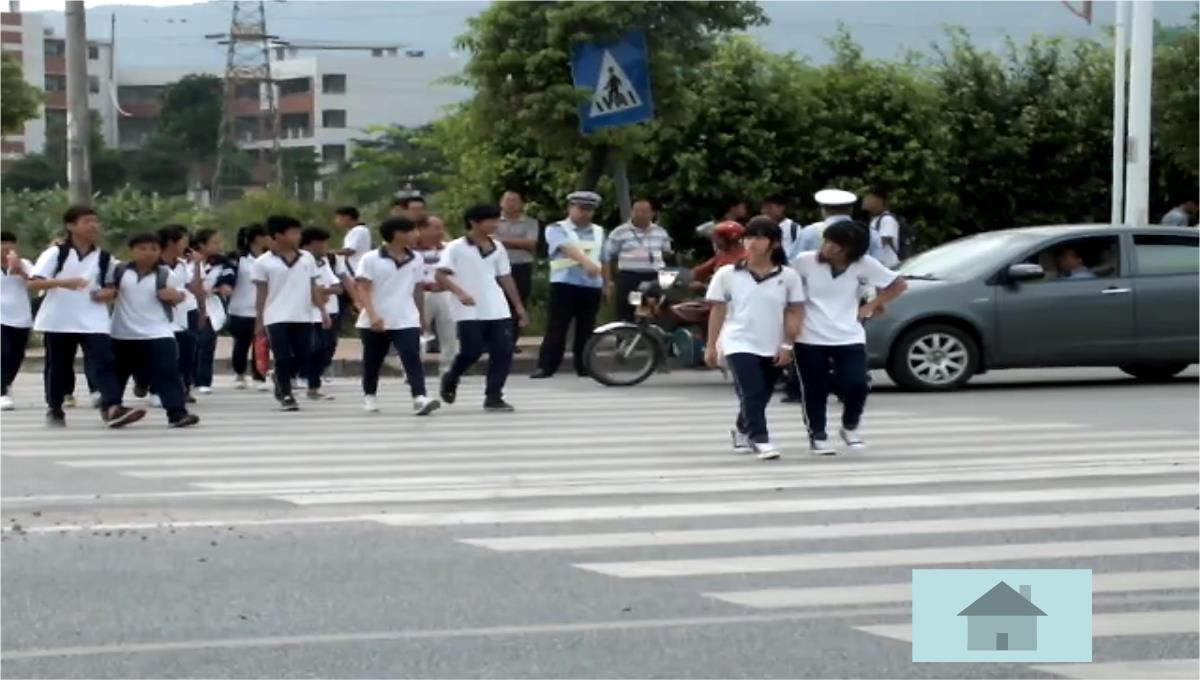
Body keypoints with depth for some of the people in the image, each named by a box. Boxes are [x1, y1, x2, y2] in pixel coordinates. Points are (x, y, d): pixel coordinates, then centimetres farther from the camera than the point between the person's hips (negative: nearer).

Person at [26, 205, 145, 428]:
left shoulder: (104, 258, 7)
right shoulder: (55, 253, -3)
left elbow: (111, 286, 20)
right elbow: (32, 283, -9)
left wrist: (109, 293, -5)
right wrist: (61, 282, -24)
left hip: (93, 322, 2)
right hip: (58, 321, -2)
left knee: (104, 362, -14)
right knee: (58, 367, 9)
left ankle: (113, 408, -26)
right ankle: (54, 410, 26)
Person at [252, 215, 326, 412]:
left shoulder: (307, 258, 7)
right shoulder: (263, 262, -3)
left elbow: (313, 287, 12)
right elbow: (262, 293, 1)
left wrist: (323, 311, 4)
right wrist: (258, 321, 0)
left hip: (303, 317, 4)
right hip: (276, 318, -4)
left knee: (303, 356, 4)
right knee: (283, 358, -4)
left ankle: (281, 381, 29)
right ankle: (286, 395, 8)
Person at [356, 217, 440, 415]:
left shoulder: (416, 260, 6)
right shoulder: (371, 259, -8)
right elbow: (364, 289, -13)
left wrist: (421, 316, 21)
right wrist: (372, 315, -25)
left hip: (406, 321, 2)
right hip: (375, 322, -2)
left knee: (412, 358, -17)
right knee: (372, 361, 14)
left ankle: (419, 398, -28)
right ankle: (369, 396, 35)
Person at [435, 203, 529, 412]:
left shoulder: (497, 248, 12)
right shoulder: (456, 248, -6)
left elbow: (505, 277, 19)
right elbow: (441, 275, -12)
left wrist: (519, 306, 17)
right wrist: (460, 292, -27)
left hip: (497, 311, 5)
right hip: (470, 312, -5)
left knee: (503, 351, -4)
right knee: (471, 352, -8)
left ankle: (493, 397, 3)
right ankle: (450, 381, 21)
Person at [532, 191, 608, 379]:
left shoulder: (599, 232, 17)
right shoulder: (557, 229, -1)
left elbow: (604, 260, 22)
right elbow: (568, 248, -20)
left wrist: (606, 284, 20)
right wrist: (587, 262, -36)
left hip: (592, 286, 4)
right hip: (564, 284, -4)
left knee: (586, 329, 6)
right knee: (556, 328, -7)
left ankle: (584, 367, 10)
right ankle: (546, 367, -8)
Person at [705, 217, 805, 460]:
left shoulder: (788, 276, -3)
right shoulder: (727, 274, -3)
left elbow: (795, 312, 1)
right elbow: (718, 311, 3)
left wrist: (787, 345, -5)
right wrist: (711, 346, 4)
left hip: (773, 348, 2)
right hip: (740, 344, -2)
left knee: (759, 397, 14)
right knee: (752, 393, -18)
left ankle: (741, 431, 38)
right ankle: (761, 440, -17)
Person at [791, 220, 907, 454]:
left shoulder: (863, 264, -8)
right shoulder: (805, 261, -11)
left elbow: (898, 285, 3)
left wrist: (870, 306, -1)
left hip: (849, 337, 1)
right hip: (810, 338, 0)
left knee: (856, 386, -10)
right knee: (815, 391, 3)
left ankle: (850, 428, 17)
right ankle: (817, 436, 23)